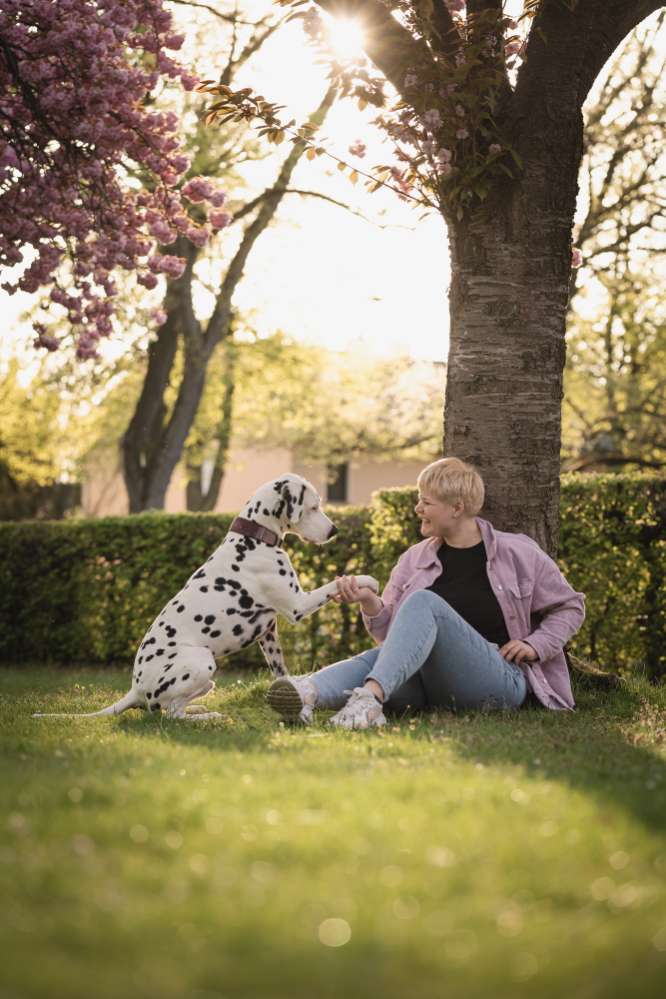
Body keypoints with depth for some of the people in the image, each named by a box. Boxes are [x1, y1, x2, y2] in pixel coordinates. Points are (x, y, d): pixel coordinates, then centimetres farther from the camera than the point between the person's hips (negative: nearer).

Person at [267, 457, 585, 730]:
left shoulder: (517, 553, 5)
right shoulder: (414, 559, 15)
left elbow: (570, 606, 15)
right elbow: (390, 631, 14)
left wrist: (536, 645, -1)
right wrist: (369, 601, -6)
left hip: (499, 679, -4)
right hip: (429, 681, 4)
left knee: (423, 603, -28)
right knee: (373, 658, -31)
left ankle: (371, 695, -51)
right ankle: (307, 693, -65)